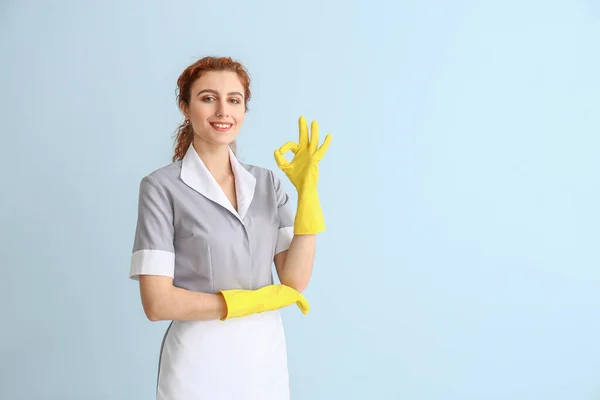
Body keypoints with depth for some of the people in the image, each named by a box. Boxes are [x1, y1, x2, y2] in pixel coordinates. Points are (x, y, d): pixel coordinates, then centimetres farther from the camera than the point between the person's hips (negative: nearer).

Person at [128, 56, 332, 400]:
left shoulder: (268, 182, 2)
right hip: (201, 363, -4)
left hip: (268, 358, 4)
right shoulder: (162, 187, -10)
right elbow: (158, 303, -15)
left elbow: (295, 281, -5)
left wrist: (307, 190, -12)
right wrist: (257, 300, -10)